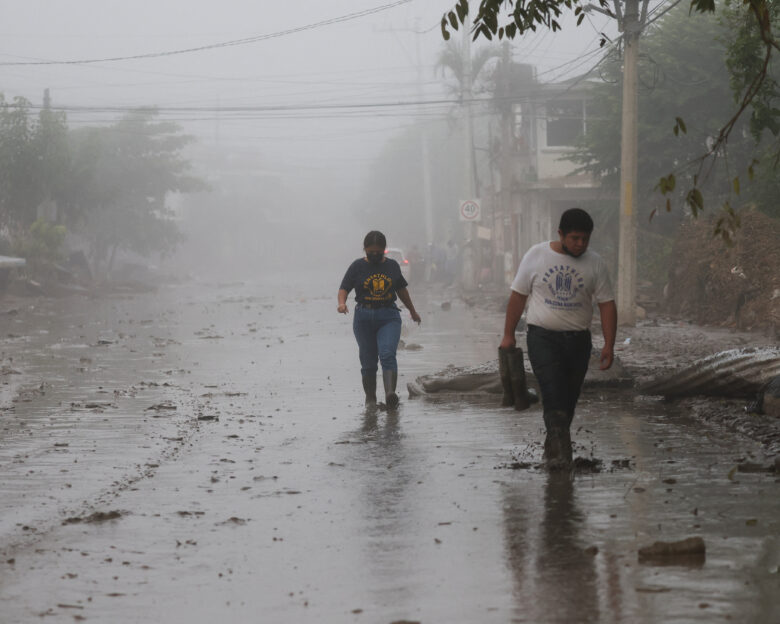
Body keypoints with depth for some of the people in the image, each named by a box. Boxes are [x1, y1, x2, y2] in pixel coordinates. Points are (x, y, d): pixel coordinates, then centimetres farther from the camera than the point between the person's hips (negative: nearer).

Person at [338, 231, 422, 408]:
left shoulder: (392, 266, 10)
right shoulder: (357, 267, 3)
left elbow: (401, 290, 22)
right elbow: (344, 288, -1)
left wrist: (413, 311, 32)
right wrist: (341, 303, -23)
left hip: (389, 317, 0)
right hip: (364, 317, 0)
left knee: (387, 355, -19)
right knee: (368, 361, 4)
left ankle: (390, 394, -32)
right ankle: (370, 398, 17)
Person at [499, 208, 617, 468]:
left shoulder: (594, 263, 2)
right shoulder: (536, 255, -1)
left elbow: (607, 304, 3)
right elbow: (518, 296, 6)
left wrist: (609, 345, -5)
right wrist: (508, 335, 5)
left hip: (578, 339, 3)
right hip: (542, 336, -3)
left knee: (568, 398, 7)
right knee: (552, 391, -18)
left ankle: (553, 449, 21)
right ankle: (560, 448, -26)